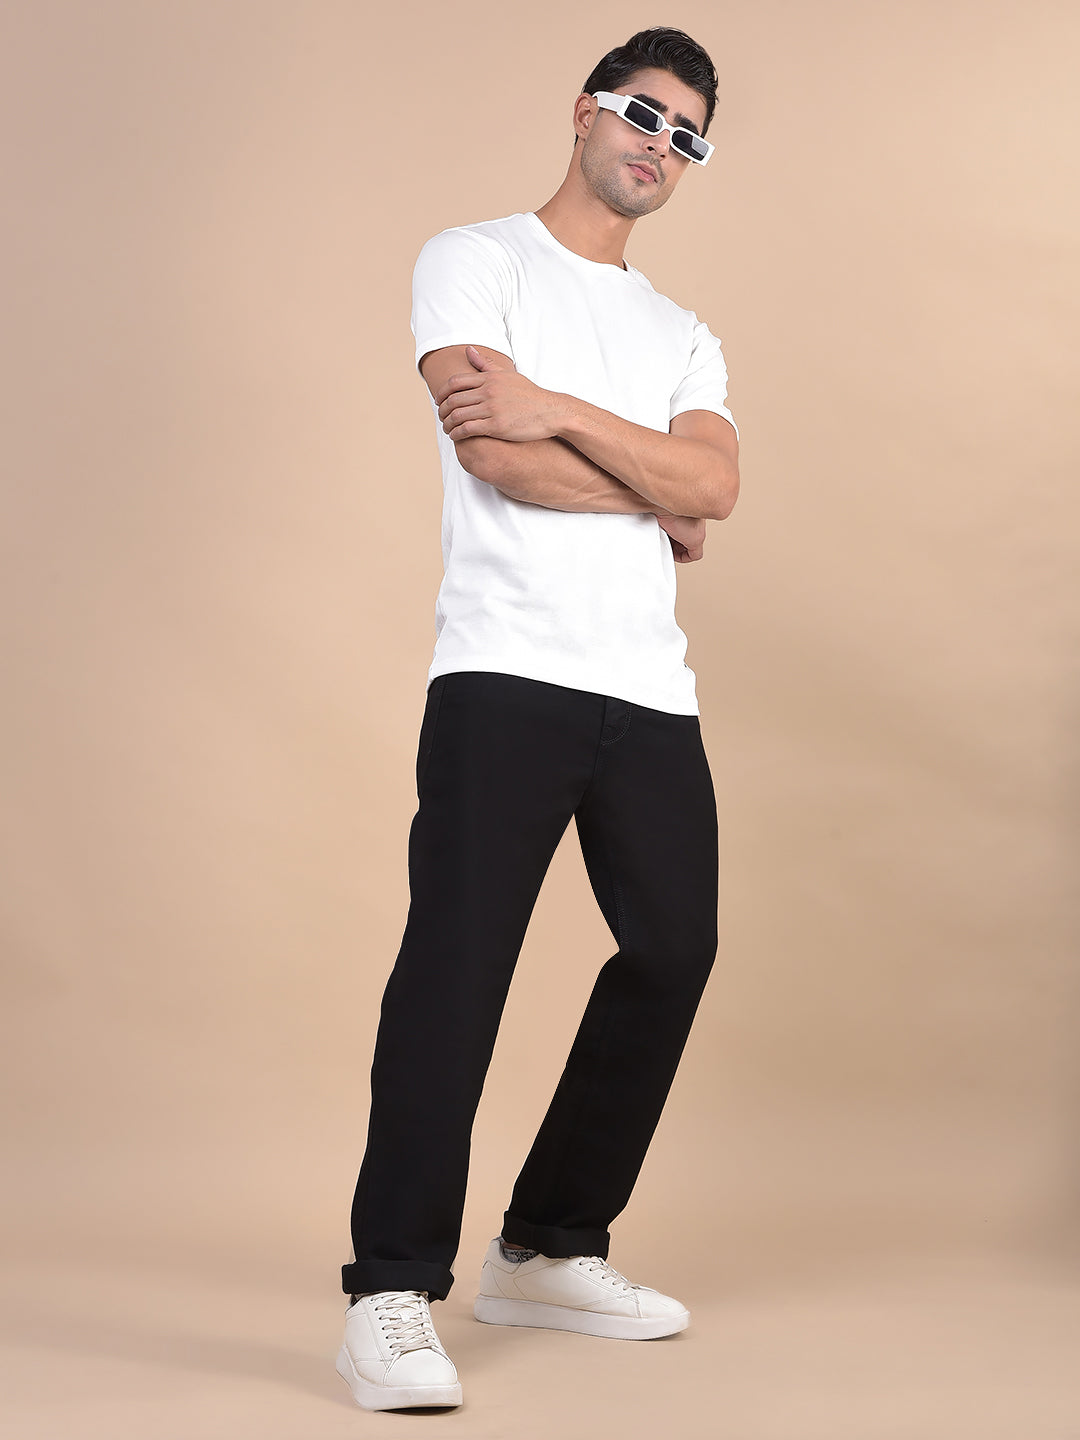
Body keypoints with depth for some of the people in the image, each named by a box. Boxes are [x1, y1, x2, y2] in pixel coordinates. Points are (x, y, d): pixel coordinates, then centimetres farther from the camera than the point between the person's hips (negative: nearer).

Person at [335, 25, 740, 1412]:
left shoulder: (683, 337, 24)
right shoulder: (475, 259, 8)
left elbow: (713, 484, 2)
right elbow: (493, 453, -9)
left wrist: (555, 408, -10)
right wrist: (655, 496, 3)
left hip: (652, 686, 7)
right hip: (507, 668, -6)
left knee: (673, 949, 5)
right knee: (458, 955, -14)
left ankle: (547, 1248, 19)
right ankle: (393, 1294, -10)